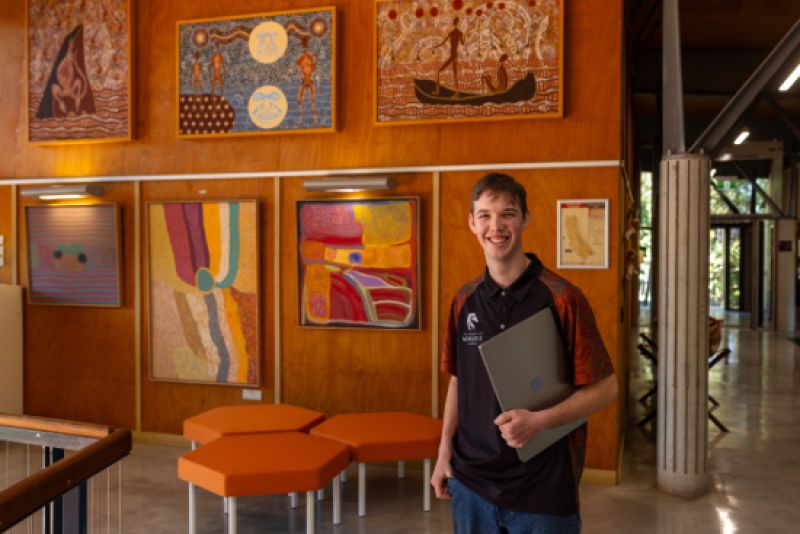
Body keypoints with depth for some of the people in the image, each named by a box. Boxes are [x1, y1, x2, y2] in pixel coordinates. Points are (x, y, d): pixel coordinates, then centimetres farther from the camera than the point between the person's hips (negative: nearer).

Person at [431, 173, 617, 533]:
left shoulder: (562, 299, -12)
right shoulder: (464, 301, 1)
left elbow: (605, 387, -9)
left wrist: (539, 420, -22)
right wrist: (444, 451, 6)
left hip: (543, 487, -4)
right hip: (470, 481, 4)